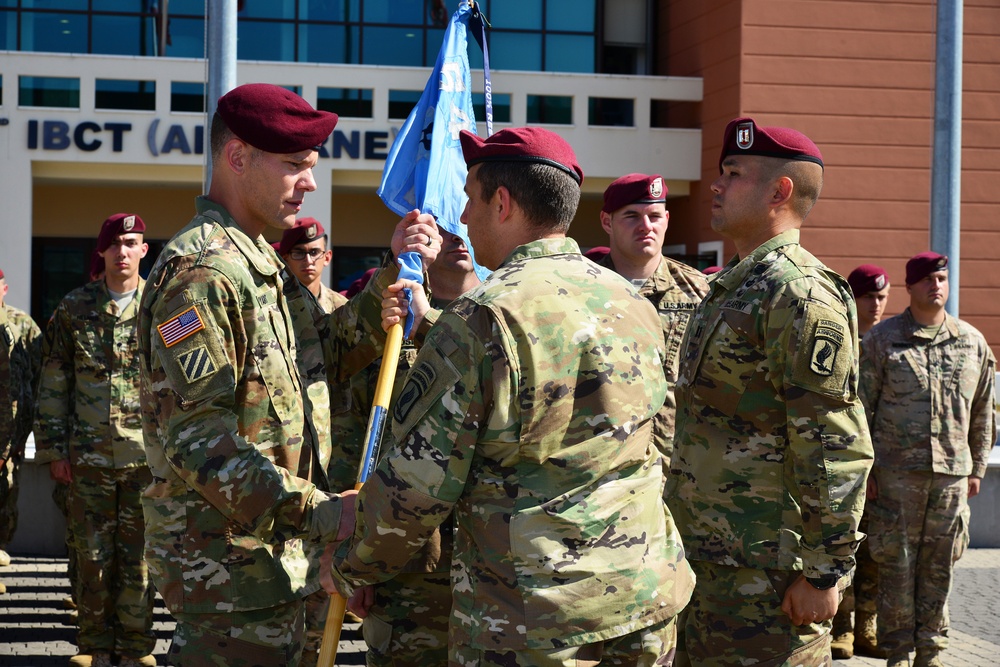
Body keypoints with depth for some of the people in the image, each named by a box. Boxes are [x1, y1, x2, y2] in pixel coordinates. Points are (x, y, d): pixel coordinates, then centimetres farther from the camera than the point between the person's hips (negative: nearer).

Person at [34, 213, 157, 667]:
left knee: (138, 556, 4)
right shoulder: (75, 308, 5)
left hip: (146, 456, -1)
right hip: (89, 455, 1)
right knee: (92, 556, 6)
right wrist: (53, 450, 3)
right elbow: (53, 385, 7)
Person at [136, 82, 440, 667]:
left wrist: (394, 275, 3)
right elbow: (196, 440, -23)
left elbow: (331, 356, 16)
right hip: (229, 563, -10)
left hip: (273, 551, 10)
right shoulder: (200, 272, -18)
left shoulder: (262, 262, 15)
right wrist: (316, 511, -25)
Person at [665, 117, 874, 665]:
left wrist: (824, 573, -21)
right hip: (711, 558, 10)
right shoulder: (732, 287, 16)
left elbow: (837, 449, -21)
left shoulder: (798, 294, -16)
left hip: (764, 573, -10)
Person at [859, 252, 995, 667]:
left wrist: (977, 468, 13)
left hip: (952, 473, 3)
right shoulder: (882, 340, 1)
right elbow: (862, 408, 1)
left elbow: (982, 412, 15)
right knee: (897, 563, 1)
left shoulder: (972, 342, 9)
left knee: (939, 567, 7)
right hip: (896, 472, -2)